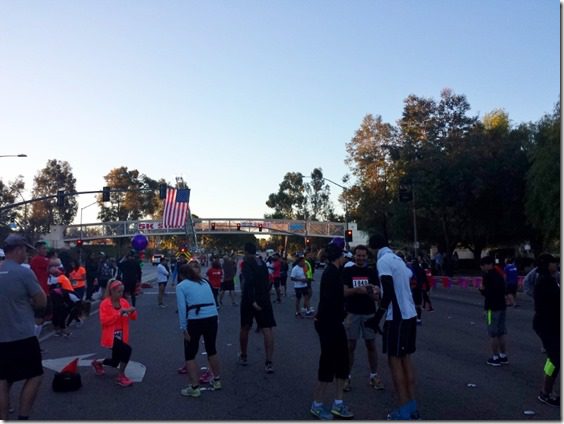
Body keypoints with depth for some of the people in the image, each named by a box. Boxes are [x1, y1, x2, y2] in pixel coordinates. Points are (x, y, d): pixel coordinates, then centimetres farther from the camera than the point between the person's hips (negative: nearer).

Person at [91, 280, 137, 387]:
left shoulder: (124, 302, 3)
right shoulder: (105, 303, -13)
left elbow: (133, 317, 4)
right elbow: (104, 321, -23)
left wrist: (132, 311, -19)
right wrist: (119, 313, -28)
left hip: (121, 336, 6)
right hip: (110, 337, -6)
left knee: (115, 362, 15)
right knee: (127, 349, -28)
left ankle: (97, 363, 47)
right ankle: (121, 376, -10)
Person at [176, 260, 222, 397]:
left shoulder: (181, 286, 6)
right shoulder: (204, 282, 18)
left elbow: (182, 308, -4)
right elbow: (213, 302, 11)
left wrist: (183, 328, -3)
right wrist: (215, 319, 12)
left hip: (195, 321, -5)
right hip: (212, 318, 5)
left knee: (190, 354, 12)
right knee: (211, 349, 24)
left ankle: (194, 388, 14)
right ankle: (216, 380, 37)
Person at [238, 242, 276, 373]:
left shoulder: (247, 263, -10)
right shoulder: (262, 263, 10)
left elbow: (249, 281, -25)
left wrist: (252, 300, -26)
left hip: (249, 300, -4)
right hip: (264, 299, 4)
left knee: (245, 328, 16)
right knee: (267, 329, -3)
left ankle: (243, 356, 32)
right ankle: (269, 362, -11)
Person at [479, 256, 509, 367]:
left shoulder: (488, 276, -15)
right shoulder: (499, 275, 12)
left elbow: (487, 293, -19)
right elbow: (503, 290, 16)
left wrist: (482, 289, 0)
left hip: (492, 308, -8)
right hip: (501, 306, 9)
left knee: (493, 334, -1)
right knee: (501, 333, 15)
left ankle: (495, 358, 4)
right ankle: (503, 356, 21)